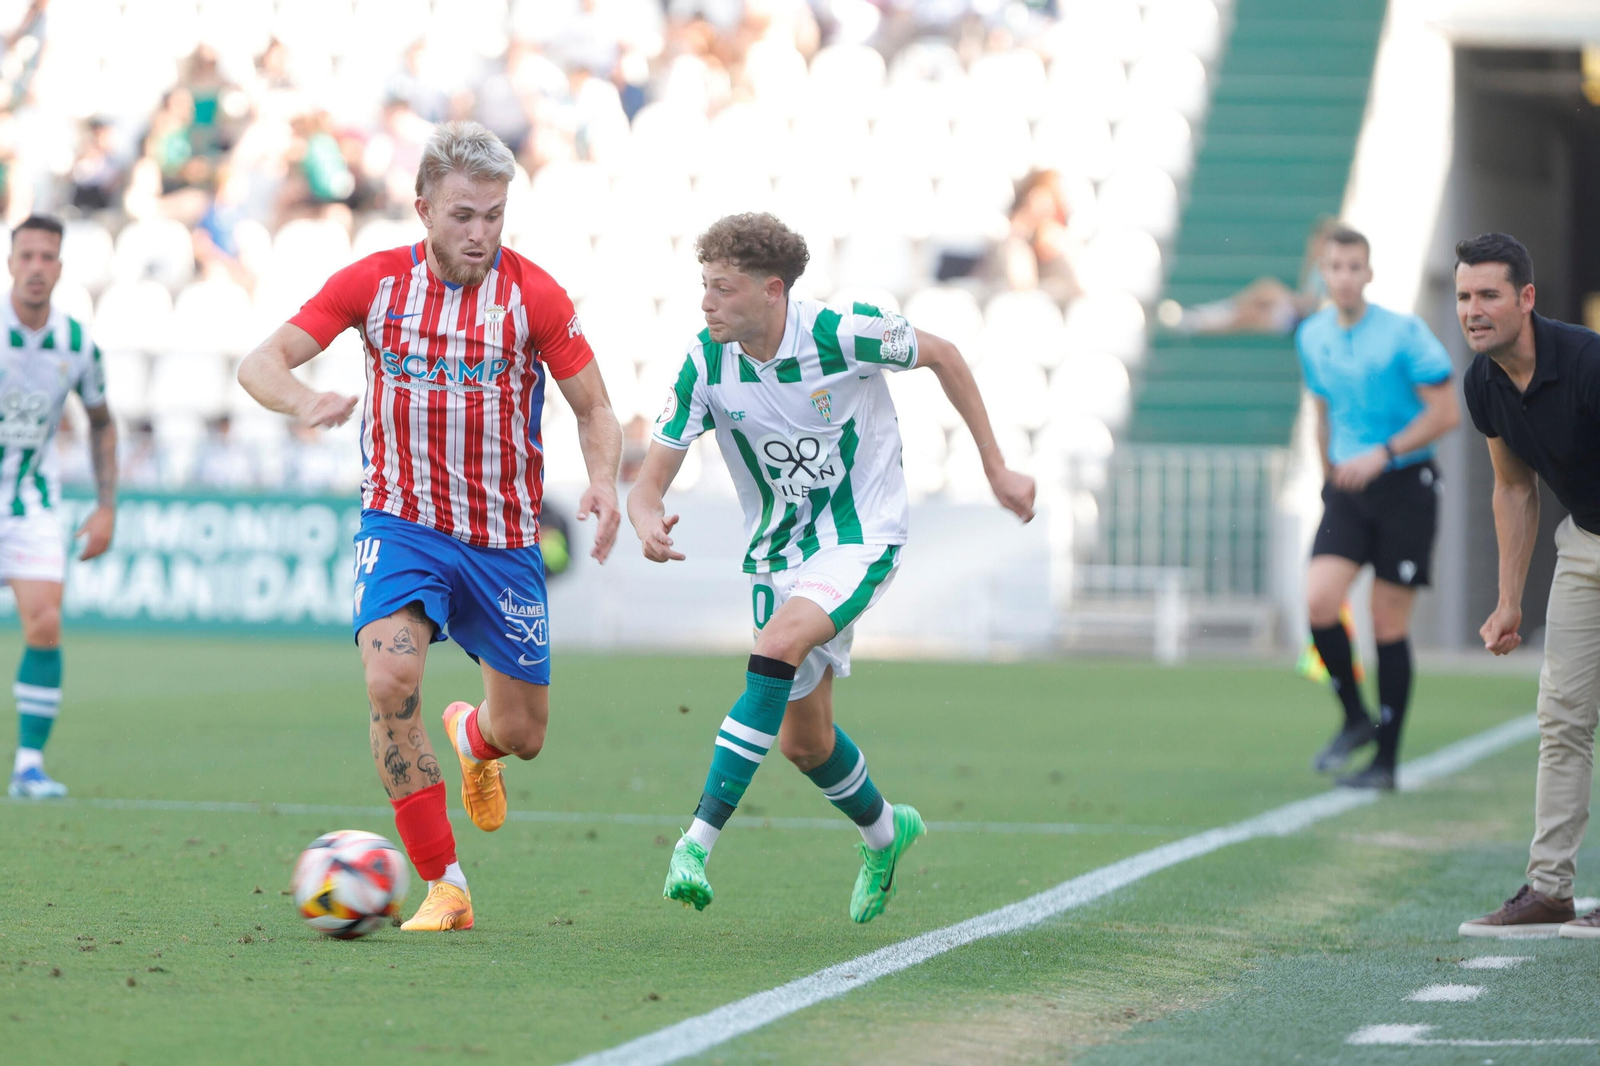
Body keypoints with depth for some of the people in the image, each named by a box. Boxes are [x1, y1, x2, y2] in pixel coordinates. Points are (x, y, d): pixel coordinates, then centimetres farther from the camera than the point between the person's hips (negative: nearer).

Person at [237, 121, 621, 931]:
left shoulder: (534, 295, -9)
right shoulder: (374, 281, -7)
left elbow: (594, 410, -1)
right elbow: (260, 363, -5)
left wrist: (602, 483, -23)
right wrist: (305, 402, -28)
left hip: (503, 538, 1)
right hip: (401, 522, -1)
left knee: (521, 734, 8)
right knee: (391, 678, -27)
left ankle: (472, 737, 49)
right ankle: (443, 887, -17)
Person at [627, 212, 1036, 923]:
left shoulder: (846, 334, -21)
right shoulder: (705, 365, -13)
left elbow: (941, 357, -2)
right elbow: (652, 476, -9)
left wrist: (996, 468, 2)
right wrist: (648, 523, -35)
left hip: (862, 537, -5)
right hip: (779, 552, 5)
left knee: (780, 645, -32)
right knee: (802, 740, 11)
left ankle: (699, 840, -35)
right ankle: (883, 831, 44)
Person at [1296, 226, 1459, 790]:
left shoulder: (1404, 333, -10)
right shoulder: (1312, 336, 7)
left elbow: (1446, 413, -11)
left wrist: (1381, 456, -19)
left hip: (1405, 486, -4)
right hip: (1347, 490, 4)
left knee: (1388, 623, -2)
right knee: (1318, 601, -16)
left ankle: (1386, 760, 7)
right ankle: (1355, 719, 6)